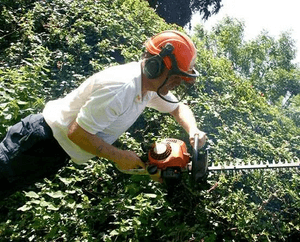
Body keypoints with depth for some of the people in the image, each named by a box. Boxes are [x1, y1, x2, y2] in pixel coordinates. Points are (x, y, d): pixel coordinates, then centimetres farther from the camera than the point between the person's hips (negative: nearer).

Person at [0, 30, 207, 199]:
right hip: (43, 144, -8)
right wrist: (119, 157, -19)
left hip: (58, 150, 8)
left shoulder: (152, 84, -3)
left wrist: (193, 130, -6)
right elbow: (77, 133, -28)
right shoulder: (120, 88, -32)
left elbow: (179, 107, 14)